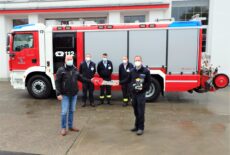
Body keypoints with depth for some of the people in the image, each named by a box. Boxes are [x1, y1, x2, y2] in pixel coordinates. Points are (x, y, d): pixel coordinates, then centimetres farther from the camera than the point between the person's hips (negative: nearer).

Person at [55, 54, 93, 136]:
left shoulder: (75, 70, 5)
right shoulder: (61, 70, -9)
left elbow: (81, 78, 15)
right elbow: (57, 82, -11)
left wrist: (90, 80, 9)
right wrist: (58, 94, -17)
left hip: (74, 94, 5)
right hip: (65, 95, -5)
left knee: (72, 111, 14)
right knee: (64, 112, -2)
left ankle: (70, 126, 27)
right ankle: (63, 128, 14)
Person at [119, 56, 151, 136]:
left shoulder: (146, 71, -6)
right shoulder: (132, 71, 7)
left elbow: (148, 82, -3)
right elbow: (127, 80, 12)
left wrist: (143, 88, -14)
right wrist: (119, 82, 4)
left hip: (141, 94, -4)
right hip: (133, 93, 5)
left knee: (140, 112, -4)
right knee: (136, 111, 13)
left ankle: (141, 128, 6)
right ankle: (137, 126, 26)